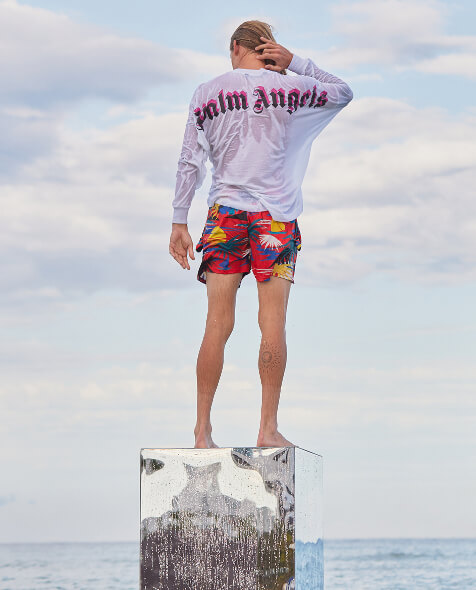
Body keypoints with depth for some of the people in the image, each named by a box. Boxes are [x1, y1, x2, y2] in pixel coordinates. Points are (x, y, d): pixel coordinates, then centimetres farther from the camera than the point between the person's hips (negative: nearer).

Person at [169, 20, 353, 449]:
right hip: (276, 218, -2)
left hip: (225, 214, 2)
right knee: (273, 325, -3)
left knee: (218, 325, 0)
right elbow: (343, 92, 20)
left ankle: (203, 429, -1)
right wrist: (295, 63, 11)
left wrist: (180, 223, 10)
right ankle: (268, 428, -7)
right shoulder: (291, 88, 3)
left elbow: (190, 163, 6)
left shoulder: (207, 95, 7)